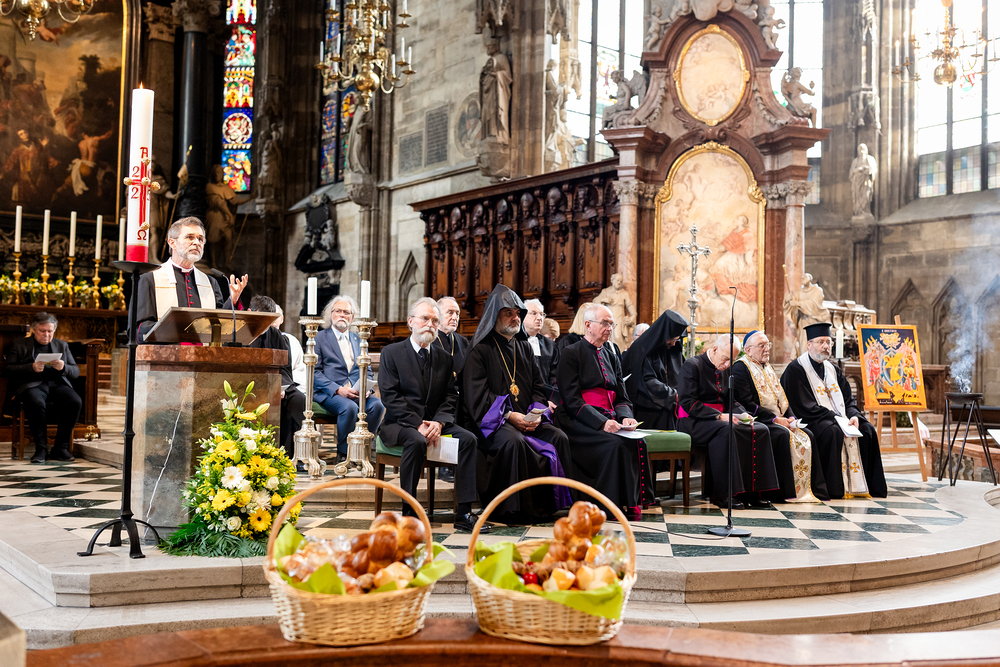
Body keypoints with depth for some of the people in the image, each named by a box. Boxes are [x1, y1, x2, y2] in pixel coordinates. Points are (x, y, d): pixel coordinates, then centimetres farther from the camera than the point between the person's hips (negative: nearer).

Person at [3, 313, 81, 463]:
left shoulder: (62, 345, 24)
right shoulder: (19, 346, 16)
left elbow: (76, 372, 16)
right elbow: (7, 369, 2)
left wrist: (63, 367, -7)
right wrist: (31, 368, -13)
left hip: (57, 383, 3)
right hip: (31, 384, -3)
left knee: (75, 402, -30)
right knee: (36, 403, -39)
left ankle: (60, 448, -21)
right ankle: (41, 448, -26)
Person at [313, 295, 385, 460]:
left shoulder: (358, 340, 21)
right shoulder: (319, 338, 7)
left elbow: (367, 371, 19)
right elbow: (314, 372, -2)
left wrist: (367, 388, -4)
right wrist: (338, 389, -16)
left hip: (357, 392, 4)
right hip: (328, 393, -4)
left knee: (376, 404, -27)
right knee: (350, 407, -35)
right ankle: (343, 453, -15)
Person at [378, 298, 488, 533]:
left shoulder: (445, 358, 14)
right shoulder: (391, 353, 1)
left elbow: (451, 398, 6)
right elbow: (390, 396, -8)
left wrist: (438, 422, -15)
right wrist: (418, 424, -19)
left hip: (434, 423, 4)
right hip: (400, 423, -4)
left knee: (468, 438, -21)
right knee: (417, 441, -36)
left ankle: (463, 513, -21)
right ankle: (408, 512, -25)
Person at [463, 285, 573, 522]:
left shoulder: (524, 348, 19)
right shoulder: (480, 351, 0)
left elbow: (538, 387, 16)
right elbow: (477, 396, -9)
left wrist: (536, 413, -5)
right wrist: (509, 415, -19)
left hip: (528, 419, 6)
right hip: (493, 422, -6)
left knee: (558, 437, -20)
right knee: (513, 441, -36)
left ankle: (549, 502, -12)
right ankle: (511, 507, -25)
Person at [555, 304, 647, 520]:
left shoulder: (611, 357, 20)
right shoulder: (571, 354, 0)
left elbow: (622, 398, 16)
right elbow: (572, 399, -11)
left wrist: (625, 417, -8)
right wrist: (601, 422, -23)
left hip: (609, 420, 6)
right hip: (579, 422, -6)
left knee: (637, 442, -24)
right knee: (615, 444, -31)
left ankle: (631, 501, -18)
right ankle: (609, 504, -22)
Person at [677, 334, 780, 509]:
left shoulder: (724, 370, 15)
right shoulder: (692, 365, -9)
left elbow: (730, 401, 20)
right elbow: (688, 403, -17)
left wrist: (742, 414, -3)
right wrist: (718, 416, -24)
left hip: (720, 420, 8)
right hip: (693, 422, -8)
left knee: (760, 430, -12)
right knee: (726, 430, -37)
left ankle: (751, 491, -13)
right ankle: (722, 494, -32)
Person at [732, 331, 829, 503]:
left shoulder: (767, 367, 21)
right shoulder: (741, 367, -7)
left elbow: (781, 398, 21)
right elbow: (746, 404, -17)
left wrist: (790, 417, 0)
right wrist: (774, 418, -19)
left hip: (779, 421, 8)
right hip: (757, 422, -8)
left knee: (806, 435, -12)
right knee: (783, 435, -32)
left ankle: (813, 489, -10)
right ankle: (787, 492, -28)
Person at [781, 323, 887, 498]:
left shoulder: (833, 370, 18)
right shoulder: (796, 370, -7)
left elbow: (849, 399, 15)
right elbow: (805, 407, -15)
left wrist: (853, 416, -8)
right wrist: (836, 418, -21)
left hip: (840, 419, 7)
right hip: (812, 421, -7)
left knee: (867, 430, -12)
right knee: (832, 431, -34)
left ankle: (860, 485, -11)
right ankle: (835, 488, -30)